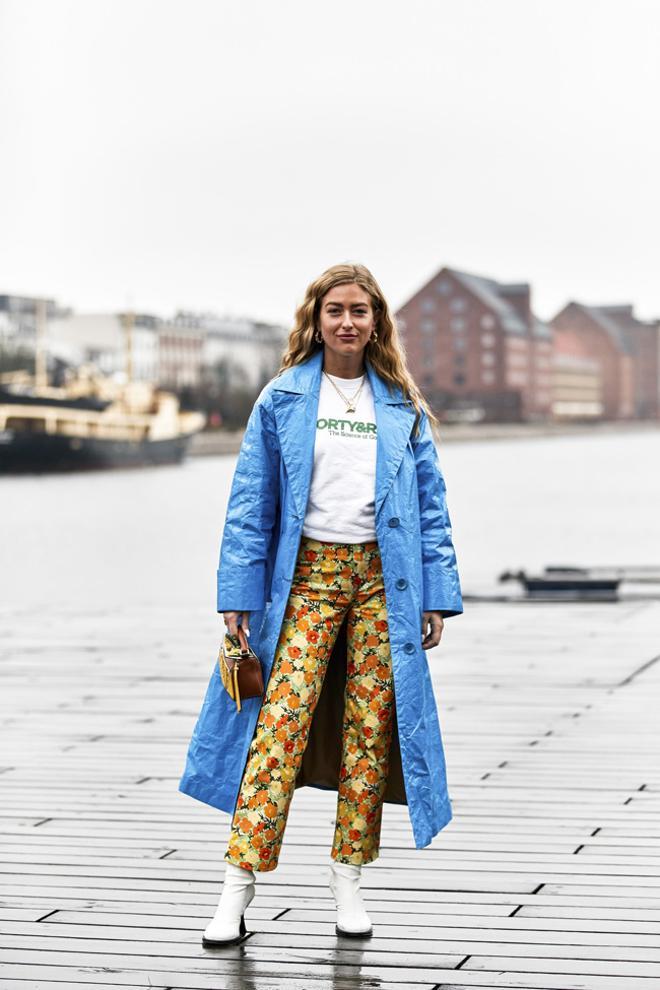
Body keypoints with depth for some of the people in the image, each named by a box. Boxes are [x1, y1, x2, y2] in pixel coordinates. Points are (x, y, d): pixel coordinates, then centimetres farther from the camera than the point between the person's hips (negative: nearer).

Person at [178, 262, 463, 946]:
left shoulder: (402, 406, 11)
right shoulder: (282, 400, 5)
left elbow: (429, 504, 10)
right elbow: (251, 503, 3)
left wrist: (436, 596, 3)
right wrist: (239, 595, -3)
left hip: (382, 576, 2)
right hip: (306, 574, -2)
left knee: (371, 726, 2)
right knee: (281, 721, -11)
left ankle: (348, 881, 13)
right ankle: (239, 884, -9)